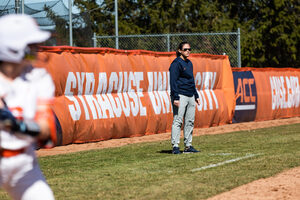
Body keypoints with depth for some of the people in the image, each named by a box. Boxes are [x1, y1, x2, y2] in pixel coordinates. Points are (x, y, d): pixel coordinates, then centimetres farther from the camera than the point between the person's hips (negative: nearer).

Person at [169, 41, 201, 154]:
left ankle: (188, 146, 13)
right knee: (178, 121, -10)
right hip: (180, 96, -9)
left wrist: (196, 96, 23)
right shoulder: (176, 63, -7)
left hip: (190, 96, 9)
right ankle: (175, 147, -10)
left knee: (190, 122, 8)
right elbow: (173, 81, -13)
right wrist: (175, 98, -20)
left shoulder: (189, 63, 18)